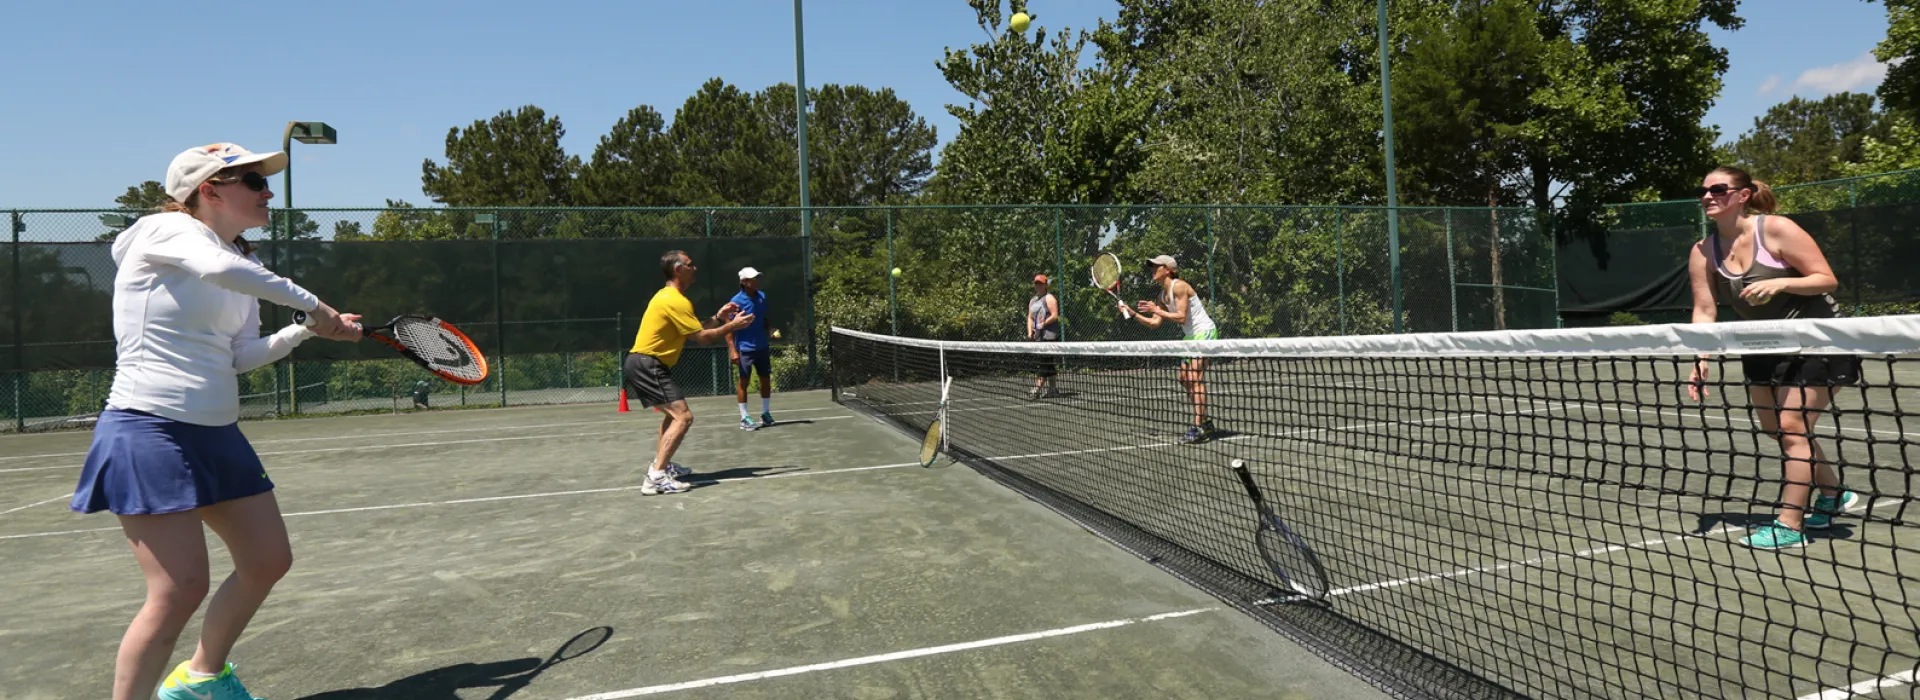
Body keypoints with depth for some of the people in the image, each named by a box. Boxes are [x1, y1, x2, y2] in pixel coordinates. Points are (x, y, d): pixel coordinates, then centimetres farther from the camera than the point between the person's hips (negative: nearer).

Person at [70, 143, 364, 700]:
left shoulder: (240, 263, 13)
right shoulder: (167, 229, -8)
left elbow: (243, 355, 5)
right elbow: (219, 268, -32)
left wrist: (307, 331, -7)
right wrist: (312, 305, -25)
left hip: (216, 433, 8)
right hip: (150, 431, -8)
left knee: (269, 561, 13)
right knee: (181, 591, -12)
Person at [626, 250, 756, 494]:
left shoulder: (668, 297, 18)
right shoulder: (675, 300, -15)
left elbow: (693, 330, 20)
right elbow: (702, 337, -15)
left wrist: (718, 317, 16)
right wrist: (732, 326, -5)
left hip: (642, 364, 11)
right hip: (646, 365, -11)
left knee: (674, 412, 28)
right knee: (684, 416, -18)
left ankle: (660, 464, 33)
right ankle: (656, 478, -23)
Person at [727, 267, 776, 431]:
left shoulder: (762, 296, 4)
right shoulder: (737, 301, -14)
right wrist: (732, 350, -20)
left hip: (762, 347, 6)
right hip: (745, 348, -6)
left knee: (766, 379, 11)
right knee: (744, 381, -1)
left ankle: (765, 413, 25)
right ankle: (744, 418, 6)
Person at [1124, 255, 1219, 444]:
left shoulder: (1179, 286, -17)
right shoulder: (1163, 295, 9)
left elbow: (1181, 317, -23)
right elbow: (1154, 323, 9)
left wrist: (1156, 310, -21)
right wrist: (1133, 314, -1)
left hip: (1204, 332, -10)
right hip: (1190, 336, 10)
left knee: (1196, 377, -16)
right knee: (1185, 380, 7)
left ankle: (1198, 427, -19)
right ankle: (1205, 423, 16)